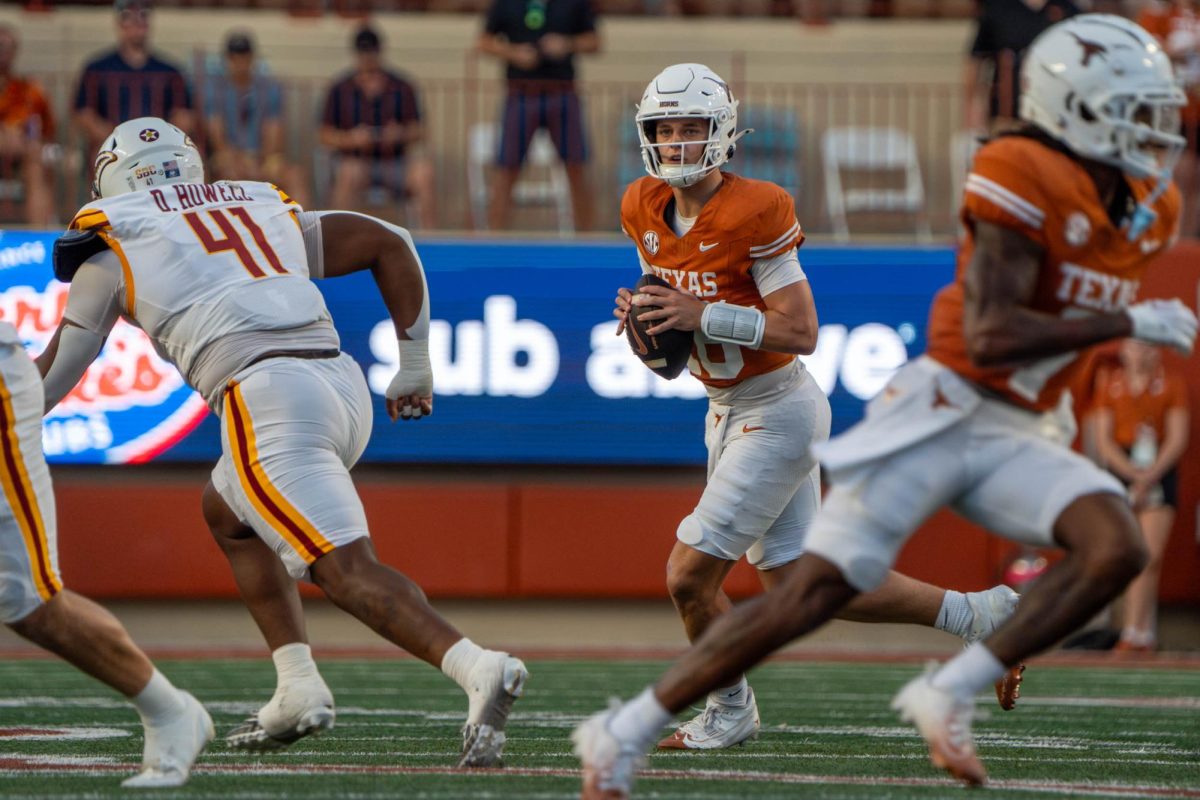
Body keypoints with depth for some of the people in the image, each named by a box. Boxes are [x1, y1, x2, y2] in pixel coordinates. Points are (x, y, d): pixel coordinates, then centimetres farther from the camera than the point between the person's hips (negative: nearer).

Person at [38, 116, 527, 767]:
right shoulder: (267, 211, 28)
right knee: (226, 512, 29)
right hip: (344, 383, 7)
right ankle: (298, 685, 17)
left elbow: (54, 375, 20)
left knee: (347, 569, -16)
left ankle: (475, 668, -38)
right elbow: (389, 244, 25)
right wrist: (415, 365, 29)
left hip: (267, 397, -7)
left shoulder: (114, 244, 15)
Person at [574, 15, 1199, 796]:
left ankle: (949, 694, -11)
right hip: (940, 416, -7)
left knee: (1118, 550, -19)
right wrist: (1129, 324, -21)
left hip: (1010, 438, 7)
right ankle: (627, 731, 3)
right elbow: (990, 336, -25)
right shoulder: (1026, 181, -16)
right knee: (813, 593, -8)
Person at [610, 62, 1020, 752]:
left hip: (778, 415, -8)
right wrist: (643, 313, -4)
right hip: (729, 413, 8)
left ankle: (731, 710, 18)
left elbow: (801, 332, -22)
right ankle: (985, 616, 24)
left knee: (690, 575, -8)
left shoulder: (754, 212, -20)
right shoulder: (645, 211, 2)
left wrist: (702, 314, -27)